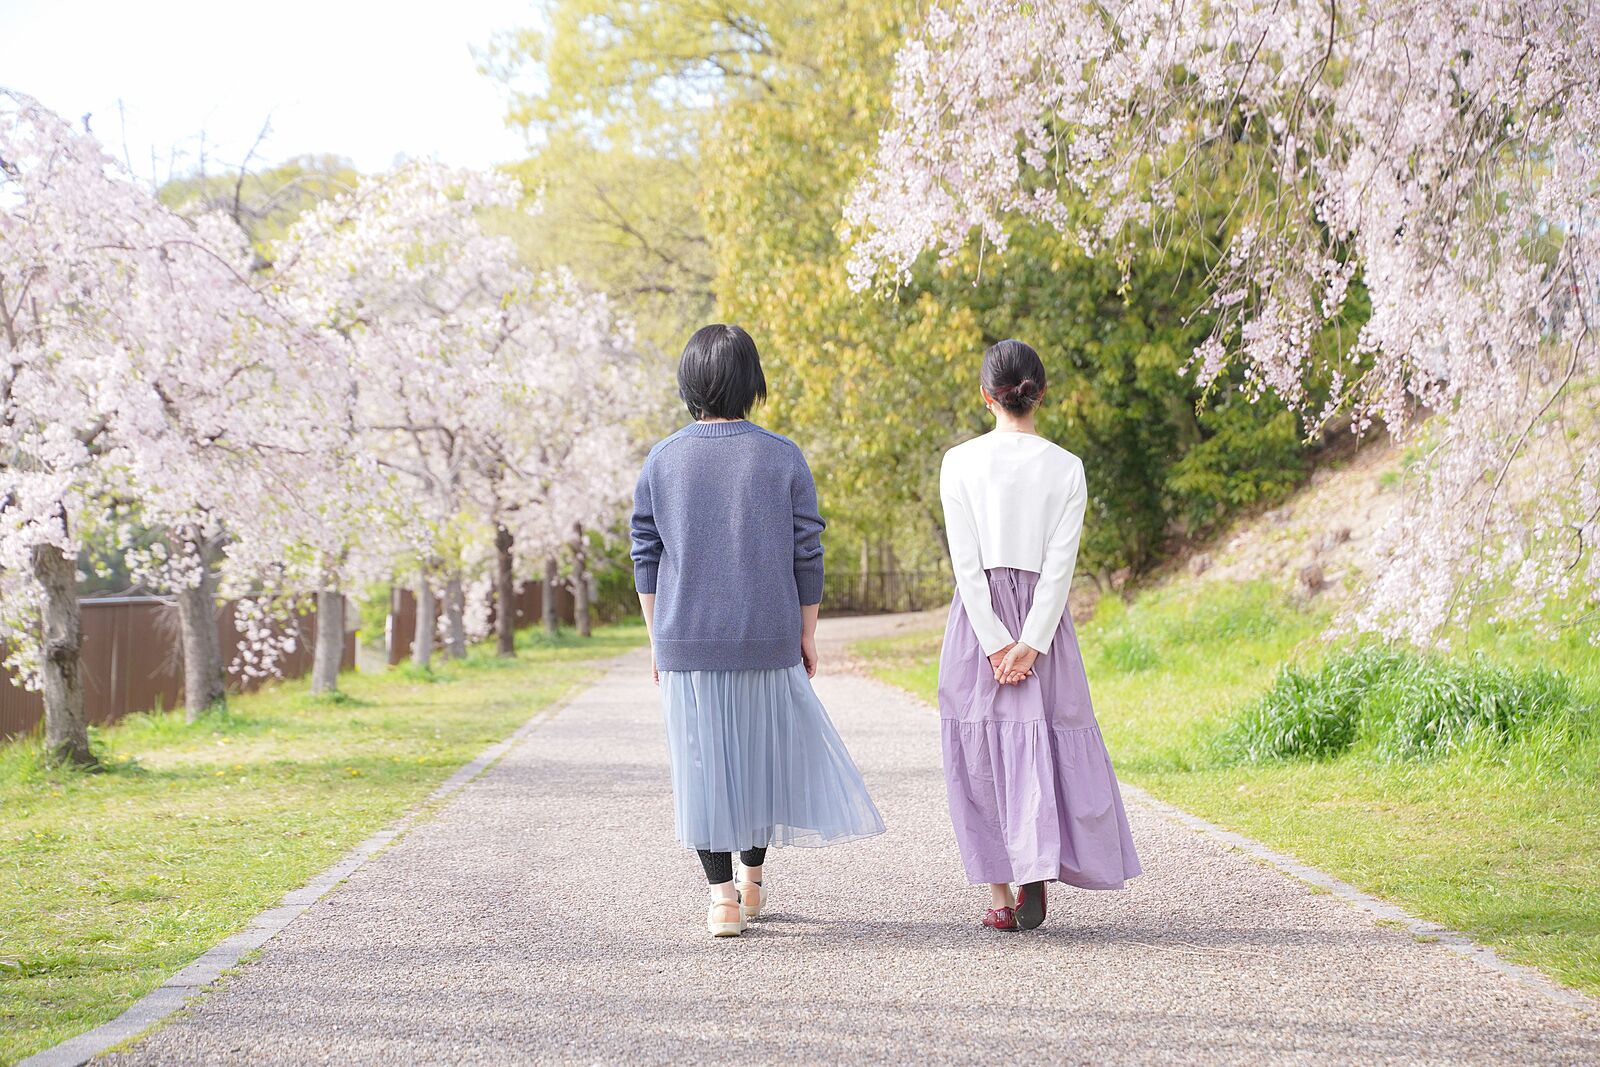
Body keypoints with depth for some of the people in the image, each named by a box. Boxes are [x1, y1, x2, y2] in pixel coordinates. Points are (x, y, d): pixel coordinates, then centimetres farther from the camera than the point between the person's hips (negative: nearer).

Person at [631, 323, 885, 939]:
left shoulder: (661, 462, -2)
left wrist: (657, 638, 9)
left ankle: (724, 897, 4)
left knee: (702, 761, 5)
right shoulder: (783, 459, -4)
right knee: (765, 748, 18)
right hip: (767, 638, 0)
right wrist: (806, 632, 8)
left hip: (686, 641, 0)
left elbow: (645, 558, 1)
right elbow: (806, 554, -2)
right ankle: (752, 876, 29)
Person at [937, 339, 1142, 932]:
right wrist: (1030, 643, -8)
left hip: (979, 615, -1)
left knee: (982, 751, 6)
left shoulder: (960, 461, -4)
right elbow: (1060, 565, -6)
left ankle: (1000, 895, 6)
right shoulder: (1066, 467, 0)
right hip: (1042, 613, 1)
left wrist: (994, 641, -6)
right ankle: (1037, 872, -10)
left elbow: (965, 561, -7)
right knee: (1042, 742, 6)